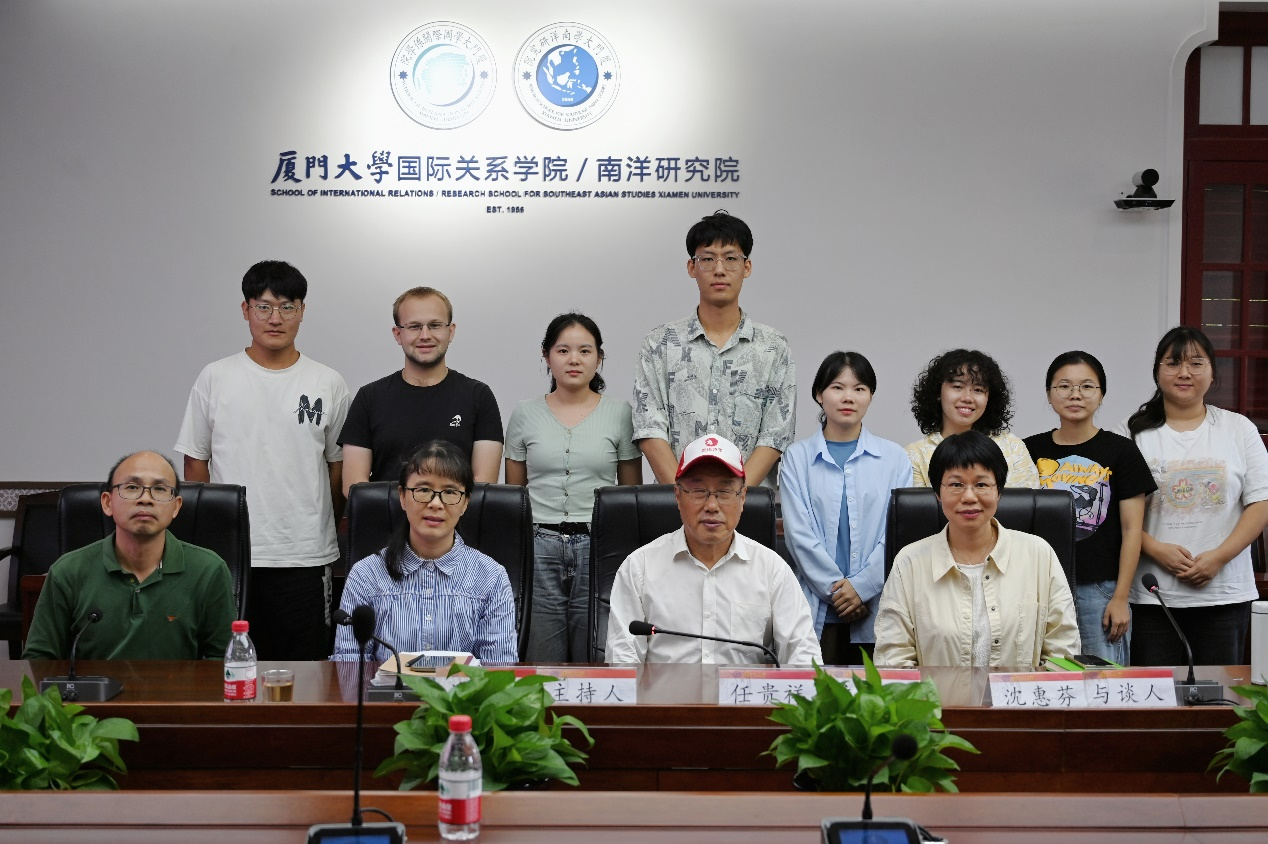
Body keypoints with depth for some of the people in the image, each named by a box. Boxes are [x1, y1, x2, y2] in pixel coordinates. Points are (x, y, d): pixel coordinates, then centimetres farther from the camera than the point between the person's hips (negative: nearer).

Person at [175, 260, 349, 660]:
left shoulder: (328, 384, 5)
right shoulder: (215, 379, 4)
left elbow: (339, 466, 10)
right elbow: (195, 463, 7)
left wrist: (322, 529, 8)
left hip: (306, 556, 0)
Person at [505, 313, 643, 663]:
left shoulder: (620, 414, 6)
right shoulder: (526, 415, 9)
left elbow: (633, 491, 9)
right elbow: (513, 492, 13)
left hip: (599, 546, -1)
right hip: (538, 546, 1)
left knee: (595, 657, 3)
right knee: (541, 659, 2)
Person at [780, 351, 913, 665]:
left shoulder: (893, 457, 9)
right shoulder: (797, 457, 7)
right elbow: (799, 532, -1)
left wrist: (862, 585, -10)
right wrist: (835, 588, -9)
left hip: (877, 607, 1)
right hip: (818, 609, 0)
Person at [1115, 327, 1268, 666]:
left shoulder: (1239, 429, 7)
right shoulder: (1133, 434, 5)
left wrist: (1219, 556, -11)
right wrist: (1156, 550, -15)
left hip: (1225, 595, 1)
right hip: (1152, 596, -1)